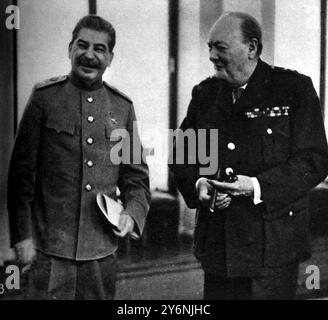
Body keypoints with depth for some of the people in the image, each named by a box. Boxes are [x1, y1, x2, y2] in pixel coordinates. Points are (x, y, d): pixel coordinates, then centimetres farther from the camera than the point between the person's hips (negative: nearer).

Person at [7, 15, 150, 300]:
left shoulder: (122, 106, 7)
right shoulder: (45, 97, -1)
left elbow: (136, 173, 13)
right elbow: (22, 171, -1)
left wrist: (132, 213, -4)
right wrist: (22, 236, -5)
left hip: (103, 249, 3)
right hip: (51, 247, -3)